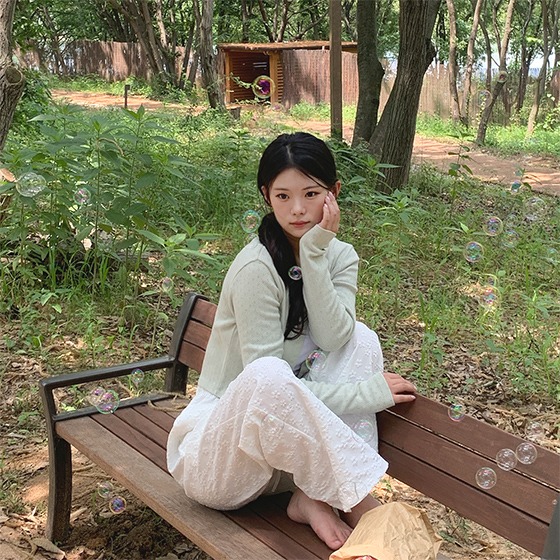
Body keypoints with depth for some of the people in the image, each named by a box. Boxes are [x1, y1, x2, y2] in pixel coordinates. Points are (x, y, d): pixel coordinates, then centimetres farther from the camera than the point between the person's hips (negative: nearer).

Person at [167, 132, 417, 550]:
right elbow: (265, 378, -21)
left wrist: (314, 253, -23)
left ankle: (312, 498, -17)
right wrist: (368, 393, -20)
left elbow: (332, 338, -17)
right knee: (268, 376, -38)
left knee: (360, 339, -14)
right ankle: (363, 508, -22)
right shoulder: (257, 267, -20)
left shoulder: (340, 256, 1)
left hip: (286, 450, 6)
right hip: (212, 451, -6)